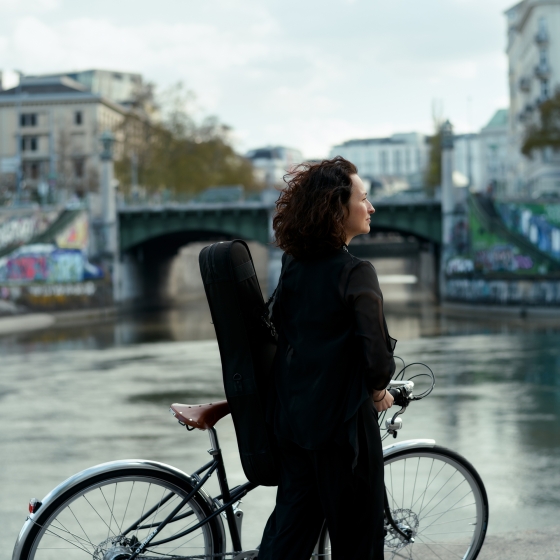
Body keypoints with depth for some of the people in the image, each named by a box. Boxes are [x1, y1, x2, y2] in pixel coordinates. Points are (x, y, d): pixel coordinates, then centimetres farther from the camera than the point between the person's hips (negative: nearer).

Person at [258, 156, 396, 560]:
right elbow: (376, 355, -23)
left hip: (290, 416, 7)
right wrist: (378, 390, -3)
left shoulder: (293, 265, 3)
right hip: (342, 420, -7)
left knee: (293, 516, 18)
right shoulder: (355, 273, -19)